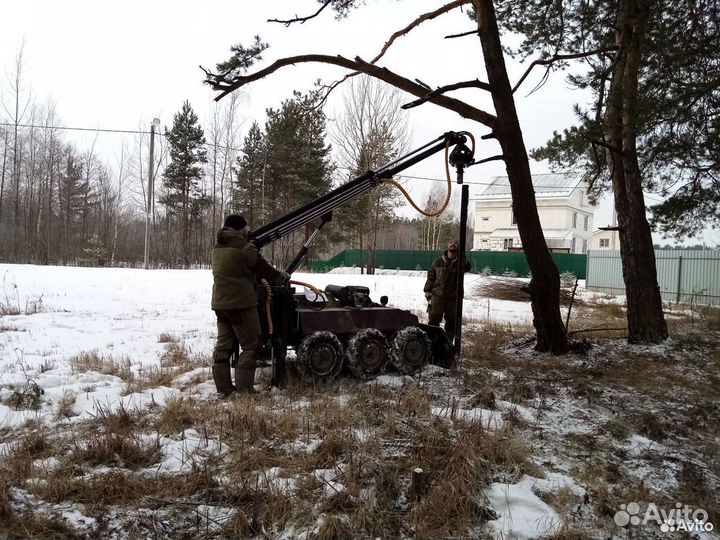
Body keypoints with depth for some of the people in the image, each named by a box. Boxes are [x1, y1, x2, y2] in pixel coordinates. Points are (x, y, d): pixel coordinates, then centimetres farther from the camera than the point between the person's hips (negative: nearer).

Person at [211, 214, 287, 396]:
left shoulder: (218, 248, 12)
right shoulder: (245, 249, -14)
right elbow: (263, 268, -4)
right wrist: (281, 276, 15)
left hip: (220, 303, 8)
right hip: (241, 303, -8)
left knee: (224, 345, 13)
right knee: (251, 346, 0)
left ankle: (224, 388, 17)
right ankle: (244, 389, -1)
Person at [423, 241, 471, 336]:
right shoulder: (438, 262, 4)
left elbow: (467, 267, -23)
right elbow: (431, 277, 8)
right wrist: (427, 290, 4)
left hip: (453, 297, 0)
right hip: (437, 296, 0)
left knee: (451, 320, 10)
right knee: (434, 319, 5)